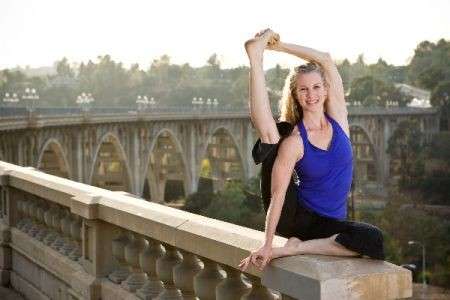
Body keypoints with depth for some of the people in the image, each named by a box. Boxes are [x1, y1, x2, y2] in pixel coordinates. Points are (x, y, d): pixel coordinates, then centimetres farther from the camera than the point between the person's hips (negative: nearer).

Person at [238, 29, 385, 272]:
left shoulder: (337, 117, -1)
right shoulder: (294, 141, -13)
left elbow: (326, 60, -6)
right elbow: (277, 195, -17)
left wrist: (278, 45, -10)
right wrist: (267, 245, -23)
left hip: (327, 223, 4)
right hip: (293, 215, -3)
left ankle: (295, 248, -19)